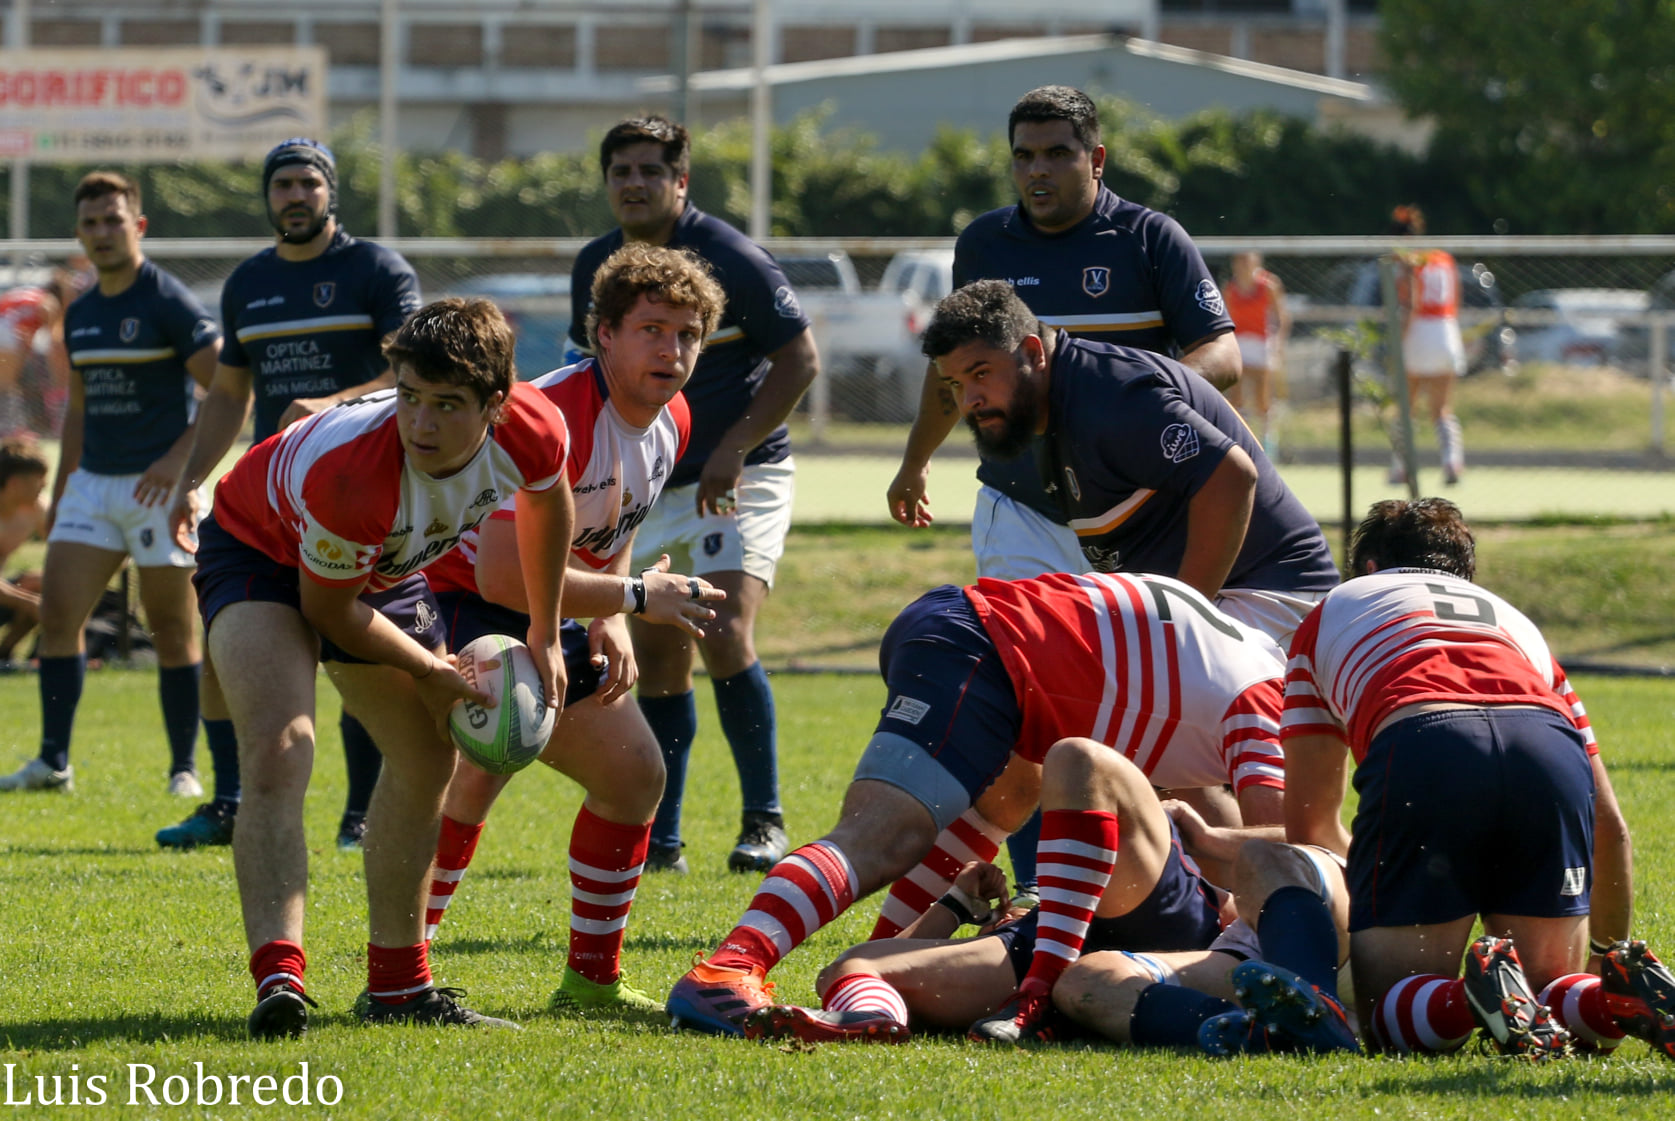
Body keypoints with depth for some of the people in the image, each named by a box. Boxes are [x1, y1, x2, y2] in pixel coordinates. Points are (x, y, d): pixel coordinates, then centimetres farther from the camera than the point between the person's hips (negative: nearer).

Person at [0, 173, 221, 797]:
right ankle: (54, 762, 1)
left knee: (172, 631, -2)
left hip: (158, 488, -7)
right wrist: (58, 497, 21)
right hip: (92, 484, 7)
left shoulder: (169, 304, -9)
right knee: (57, 611, -3)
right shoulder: (81, 316, 13)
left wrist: (180, 458, -21)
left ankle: (184, 769, 6)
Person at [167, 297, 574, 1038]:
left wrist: (544, 635, 10)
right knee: (279, 751, -29)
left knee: (428, 759, 12)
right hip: (262, 553, -7)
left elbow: (547, 502, 2)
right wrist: (434, 673, -13)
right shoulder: (348, 471, -42)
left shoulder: (531, 433, -26)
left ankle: (397, 984, 27)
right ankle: (278, 977, -41)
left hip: (385, 569, 7)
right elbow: (328, 611, -24)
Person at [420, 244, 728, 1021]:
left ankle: (592, 979, 21)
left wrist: (610, 626, -2)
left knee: (635, 774, 9)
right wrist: (635, 598, -25)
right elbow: (503, 574, -34)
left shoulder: (671, 421, 0)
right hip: (459, 599, -9)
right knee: (481, 762, -31)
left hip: (548, 621, 9)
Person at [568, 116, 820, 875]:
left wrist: (733, 449, -17)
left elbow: (799, 361, -11)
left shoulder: (730, 260, -14)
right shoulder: (595, 269, 4)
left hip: (738, 478, -6)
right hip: (650, 486, 6)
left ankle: (764, 821, -11)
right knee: (656, 661, 5)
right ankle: (660, 841, 14)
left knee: (724, 635, -21)